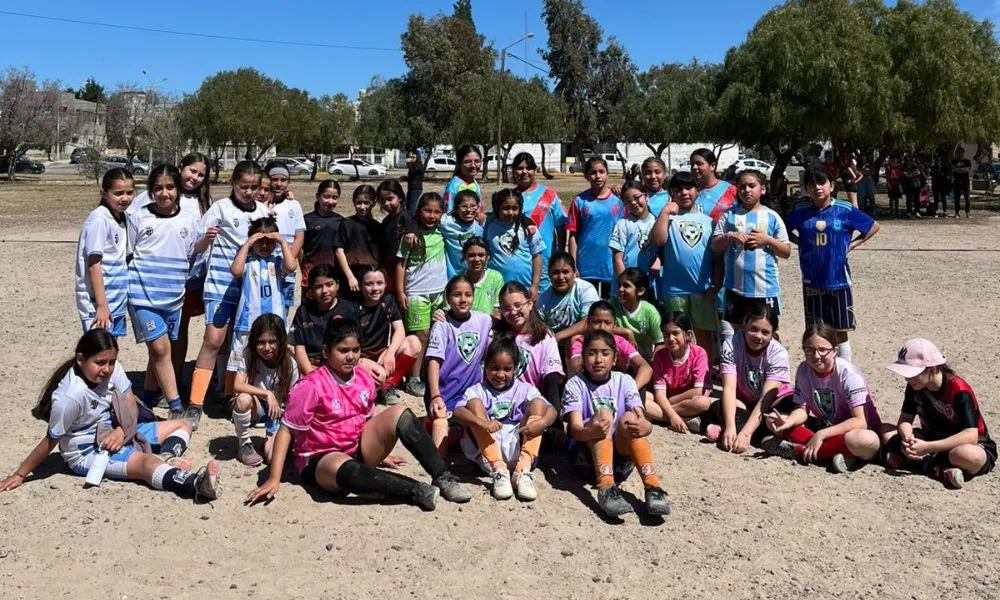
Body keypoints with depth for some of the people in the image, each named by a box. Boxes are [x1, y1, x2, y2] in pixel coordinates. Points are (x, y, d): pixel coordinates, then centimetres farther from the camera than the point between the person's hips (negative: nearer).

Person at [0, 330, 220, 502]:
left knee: (182, 426, 6)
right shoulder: (70, 397, -26)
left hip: (115, 434, 9)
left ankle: (166, 458, -25)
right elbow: (51, 441, -16)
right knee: (147, 463, -36)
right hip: (87, 452, -8)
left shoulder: (113, 370, -9)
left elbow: (131, 406, -1)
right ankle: (195, 484, -62)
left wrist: (121, 431, -20)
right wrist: (20, 475, -10)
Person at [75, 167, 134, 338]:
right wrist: (101, 305, -20)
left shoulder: (121, 218, 11)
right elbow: (93, 264, -17)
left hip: (116, 303, 8)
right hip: (98, 304, -8)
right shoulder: (99, 220, -14)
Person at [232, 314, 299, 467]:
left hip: (278, 413, 0)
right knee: (244, 398, -36)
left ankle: (271, 439, 16)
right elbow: (237, 386, -27)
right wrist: (267, 394, -36)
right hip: (255, 408, 1)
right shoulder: (249, 355, -15)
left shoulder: (289, 364, -14)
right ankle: (244, 444, -9)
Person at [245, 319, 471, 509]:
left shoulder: (365, 377, 1)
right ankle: (418, 491, -37)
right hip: (321, 459, -6)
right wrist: (273, 480, -19)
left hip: (359, 449, 6)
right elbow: (286, 431, -14)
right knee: (346, 470, -42)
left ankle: (442, 478, -19)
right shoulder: (312, 386, -16)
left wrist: (381, 449, 20)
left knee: (399, 413, -16)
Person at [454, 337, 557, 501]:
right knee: (474, 403, -16)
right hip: (486, 452, -1)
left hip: (517, 449, 1)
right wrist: (482, 423, -33)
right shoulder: (478, 391, 5)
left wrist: (542, 423, -26)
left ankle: (523, 470, -26)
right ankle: (498, 470, -28)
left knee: (538, 403, -10)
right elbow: (458, 411, -14)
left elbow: (551, 410, -2)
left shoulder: (524, 390, 11)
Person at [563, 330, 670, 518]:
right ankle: (606, 488, -46)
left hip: (621, 450, 2)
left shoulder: (625, 381, 2)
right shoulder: (575, 384, -3)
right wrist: (590, 431, -41)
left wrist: (643, 427, -36)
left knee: (628, 417, -26)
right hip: (587, 453, -1)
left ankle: (653, 487, -38)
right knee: (603, 413, -28)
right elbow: (575, 429, -17)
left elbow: (645, 422, -10)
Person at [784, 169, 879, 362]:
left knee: (840, 331, 6)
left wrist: (852, 244, -1)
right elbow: (786, 230, 18)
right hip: (811, 280, 2)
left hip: (838, 279, -1)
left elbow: (874, 226, 7)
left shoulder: (844, 210, -4)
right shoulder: (801, 212, 1)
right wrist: (801, 242, 2)